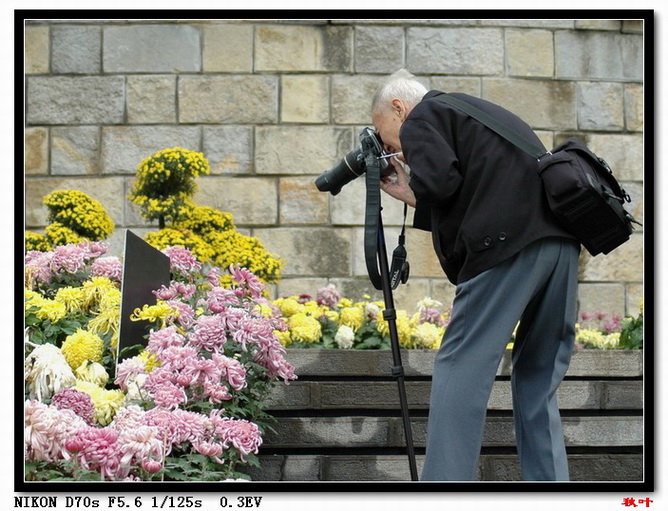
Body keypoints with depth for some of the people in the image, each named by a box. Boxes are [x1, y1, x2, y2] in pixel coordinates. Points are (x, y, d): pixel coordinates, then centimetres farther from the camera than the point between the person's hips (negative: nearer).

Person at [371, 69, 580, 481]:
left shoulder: (422, 117, 9)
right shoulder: (479, 113, 33)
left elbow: (441, 183, -9)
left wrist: (413, 190, 12)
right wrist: (411, 195, 30)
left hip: (507, 245, -8)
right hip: (561, 240, 8)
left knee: (461, 369, -6)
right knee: (539, 379, 13)